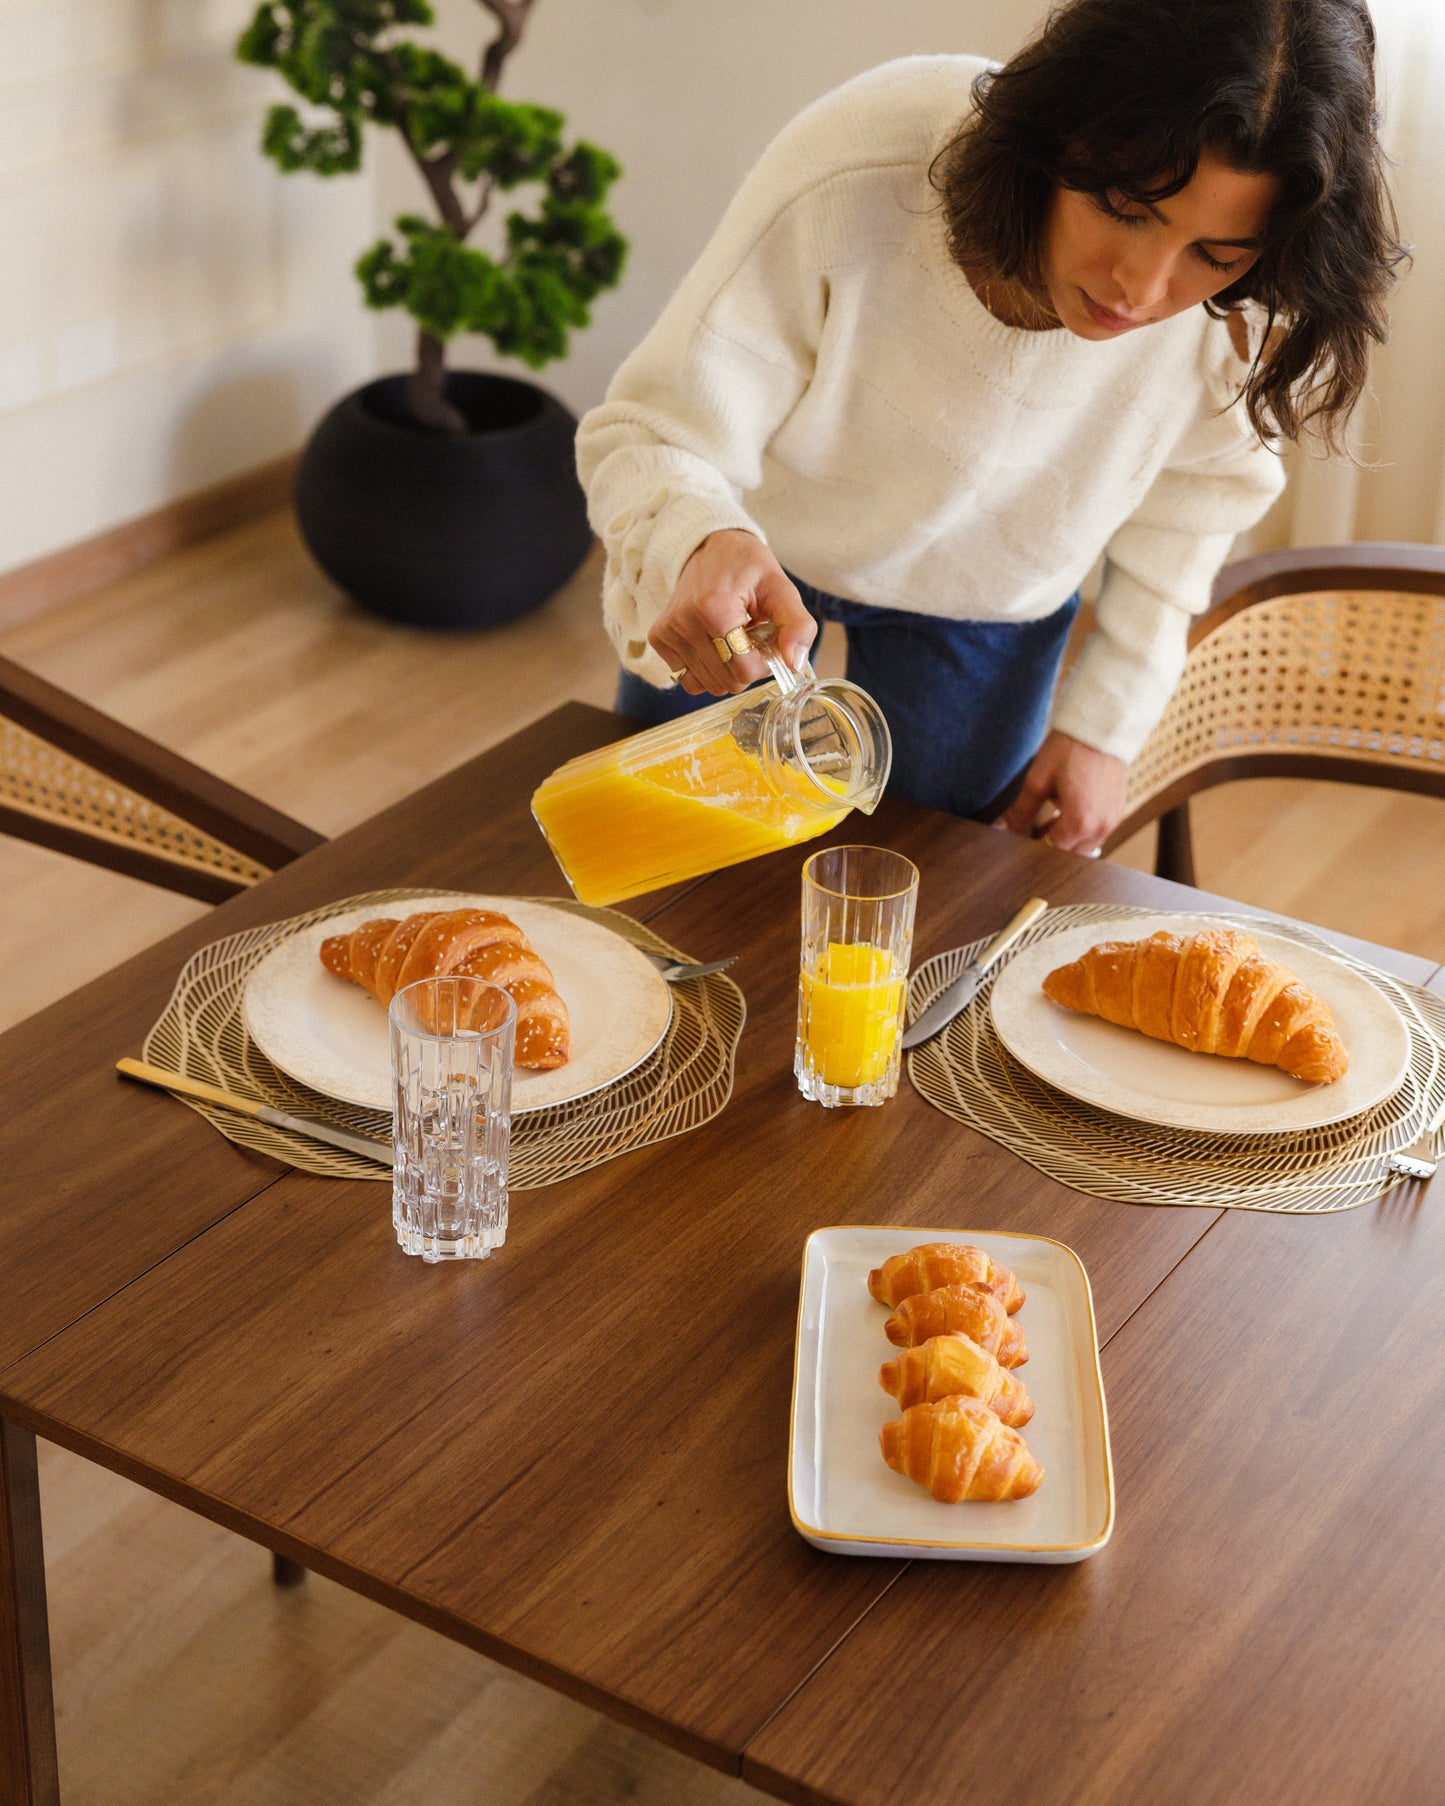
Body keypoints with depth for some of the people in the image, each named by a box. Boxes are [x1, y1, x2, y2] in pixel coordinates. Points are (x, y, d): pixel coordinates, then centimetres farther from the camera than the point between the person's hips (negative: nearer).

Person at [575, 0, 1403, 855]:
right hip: (765, 539, -1)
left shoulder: (1242, 315, -31)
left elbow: (1199, 482, -7)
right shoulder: (856, 183, -41)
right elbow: (647, 437, -34)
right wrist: (699, 543, -58)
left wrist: (1108, 720, -5)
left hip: (985, 600, 1)